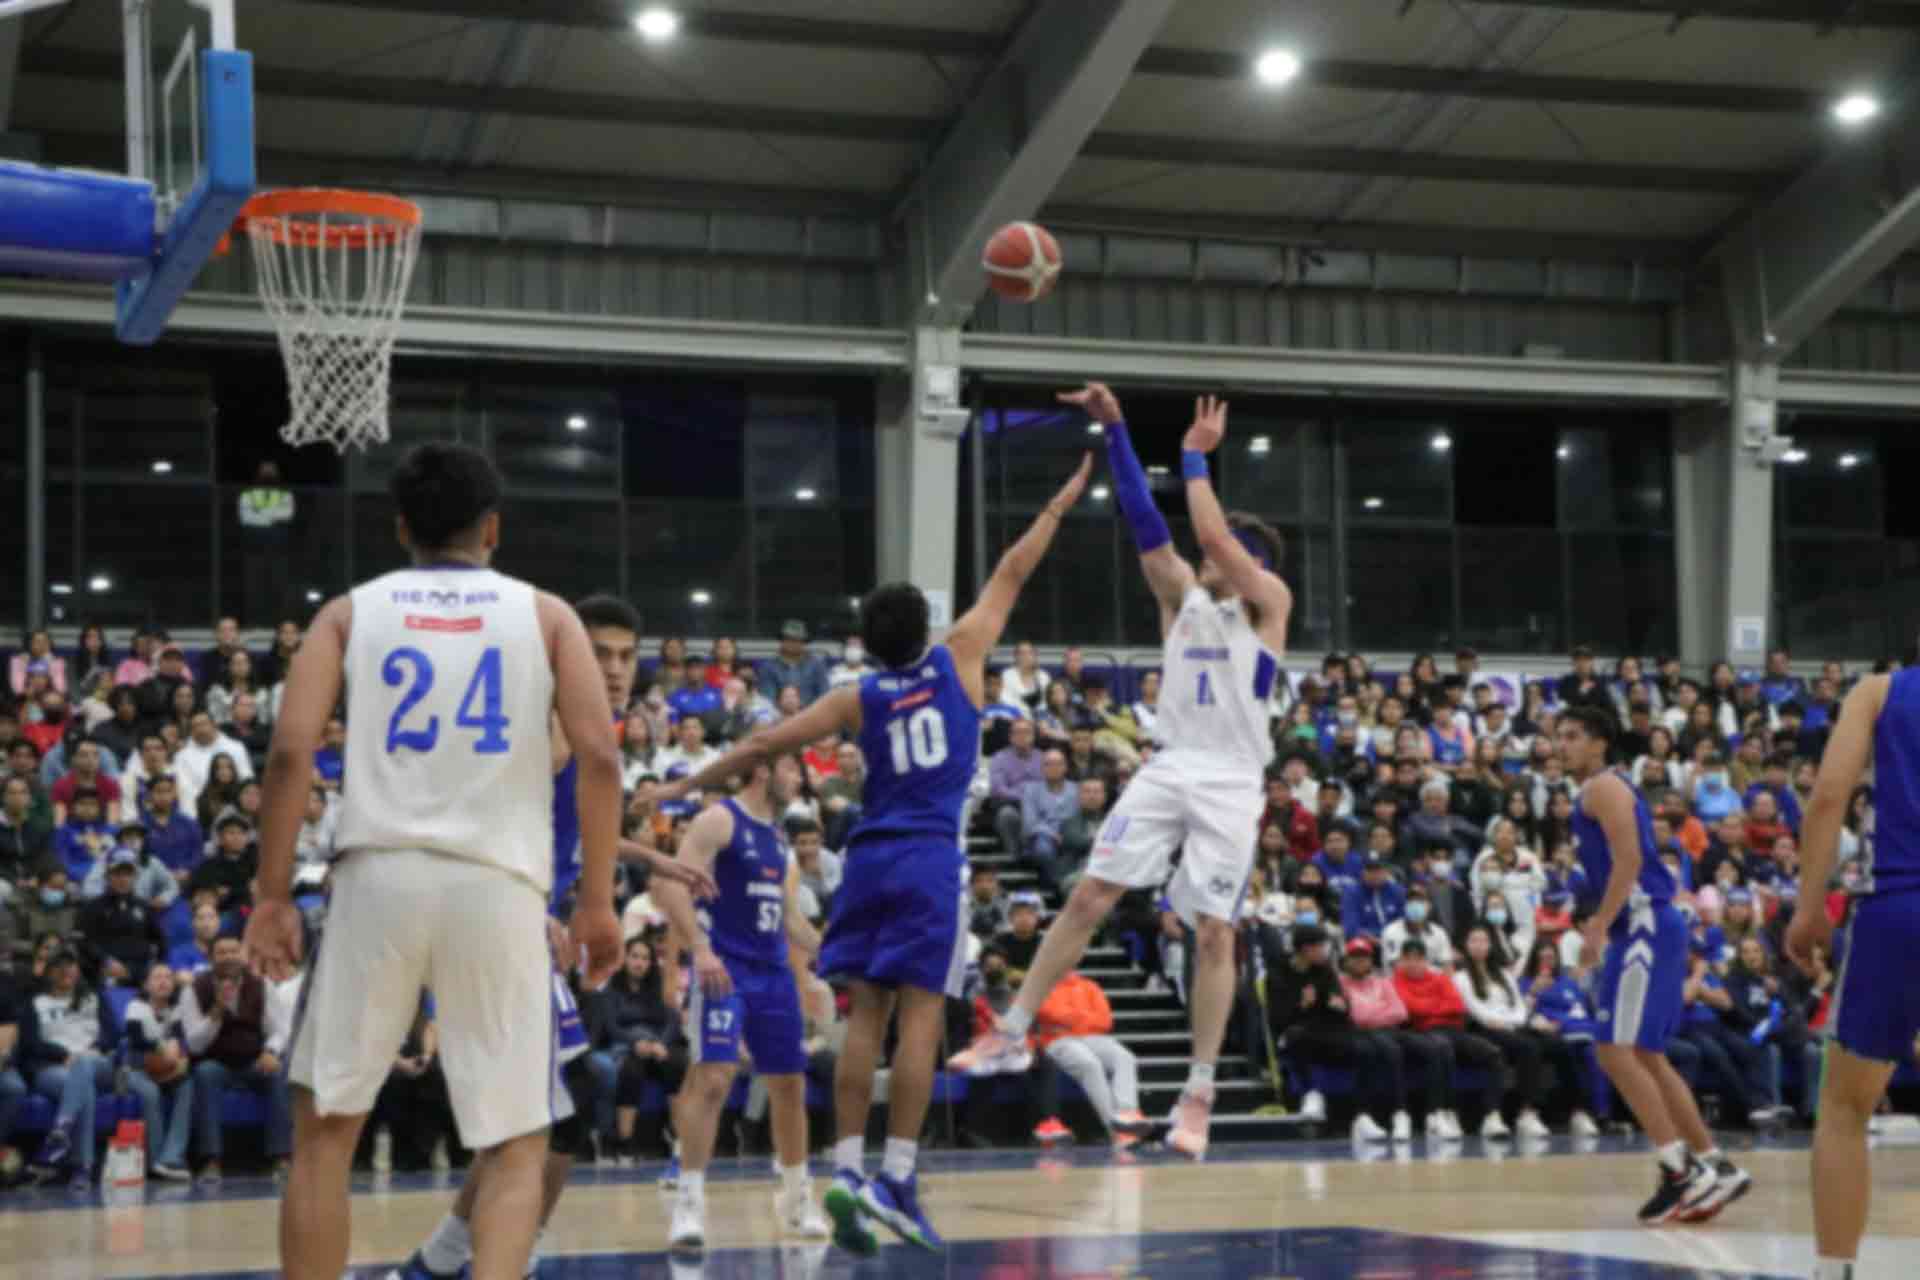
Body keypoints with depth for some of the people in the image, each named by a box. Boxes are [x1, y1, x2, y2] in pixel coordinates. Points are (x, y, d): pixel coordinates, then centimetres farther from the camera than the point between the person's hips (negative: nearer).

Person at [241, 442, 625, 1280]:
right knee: (517, 1148, 7)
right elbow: (599, 758, 1)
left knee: (324, 1130, 14)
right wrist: (598, 901, 6)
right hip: (499, 883, 0)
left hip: (381, 872, 0)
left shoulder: (350, 612, 13)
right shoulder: (546, 614, 13)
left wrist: (273, 896, 4)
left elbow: (291, 751, -1)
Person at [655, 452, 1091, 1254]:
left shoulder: (858, 699, 9)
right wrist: (1058, 506, 22)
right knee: (920, 1017, -6)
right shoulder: (956, 661, 5)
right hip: (931, 858, -3)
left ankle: (847, 1169, -1)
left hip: (870, 857, 3)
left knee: (866, 1013, 6)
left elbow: (765, 744, 7)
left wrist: (689, 785, 18)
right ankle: (896, 1179, -12)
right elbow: (1010, 576, 13)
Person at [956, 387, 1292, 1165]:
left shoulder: (1269, 603, 1)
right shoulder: (1184, 598, 13)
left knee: (1213, 933, -3)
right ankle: (1014, 1029, 1)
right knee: (1089, 897, -4)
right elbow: (1144, 521, 3)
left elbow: (1211, 533, -14)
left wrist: (1195, 454, -3)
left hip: (1230, 783, -4)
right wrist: (1115, 429, -5)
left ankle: (1199, 1093, 3)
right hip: (1169, 769, 4)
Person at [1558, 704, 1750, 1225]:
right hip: (1640, 927, 11)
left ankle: (1681, 1169, -13)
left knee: (1615, 1051, -14)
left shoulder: (1604, 787, -8)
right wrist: (1601, 923, 25)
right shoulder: (1597, 793, 22)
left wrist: (1598, 927, -23)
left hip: (1645, 927, -11)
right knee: (1646, 1057, 13)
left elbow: (1629, 860, -20)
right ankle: (1714, 1167, 15)